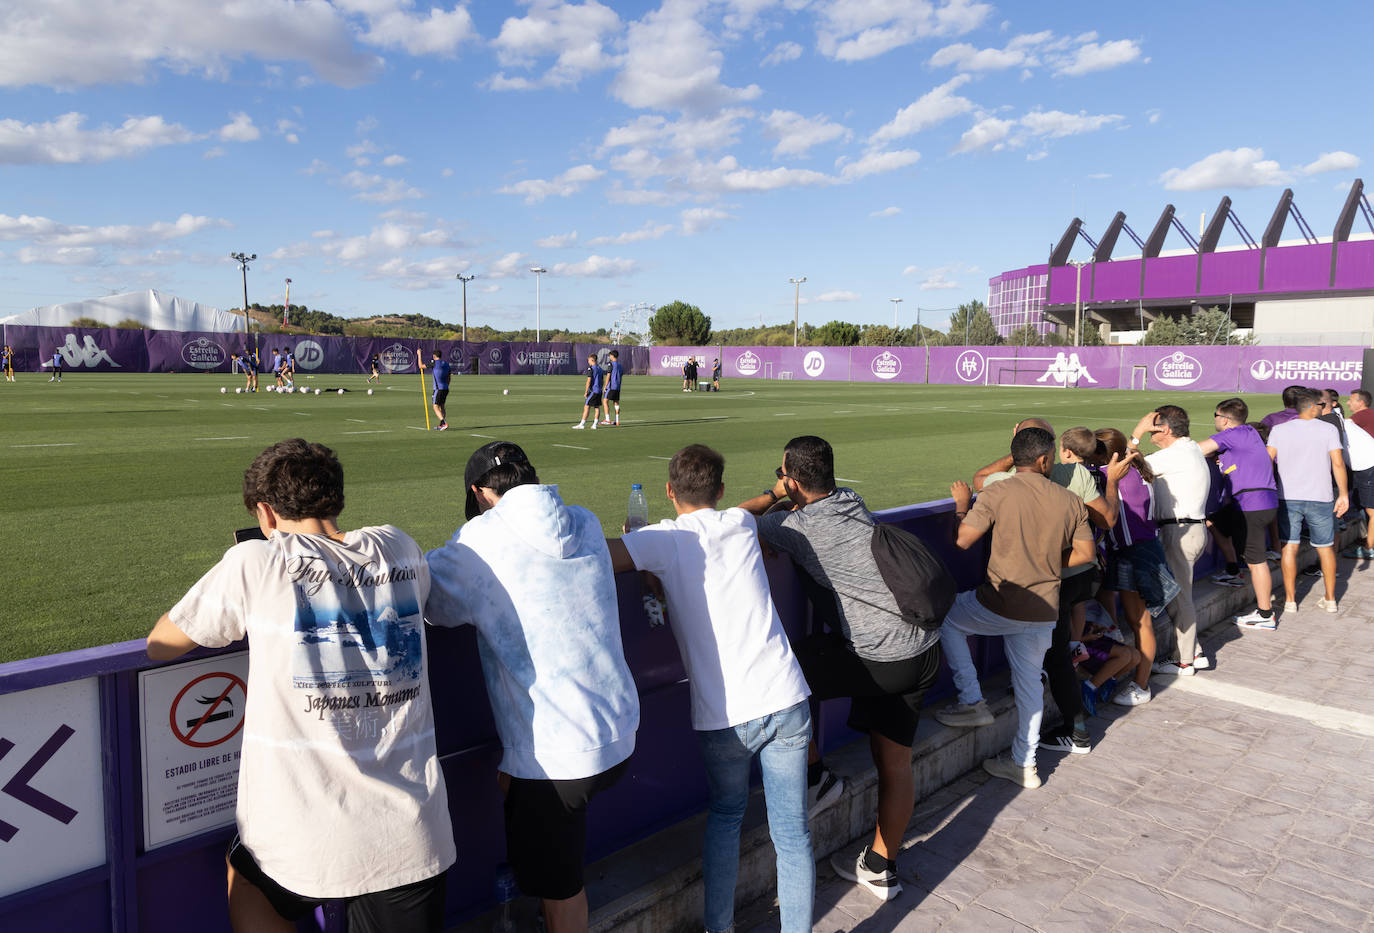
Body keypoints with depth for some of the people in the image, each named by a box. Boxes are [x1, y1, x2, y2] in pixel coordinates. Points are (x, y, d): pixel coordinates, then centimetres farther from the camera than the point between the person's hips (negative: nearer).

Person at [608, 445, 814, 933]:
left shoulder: (666, 540, -4)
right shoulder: (741, 524, 7)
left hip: (722, 713, -1)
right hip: (784, 698, 2)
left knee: (725, 815, 24)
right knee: (792, 829, 11)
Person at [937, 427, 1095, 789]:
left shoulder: (998, 494, -13)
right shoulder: (1071, 501, 2)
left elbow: (962, 540, -14)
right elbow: (1086, 553, 6)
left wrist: (962, 504, 3)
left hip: (1001, 605, -5)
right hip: (1044, 609, 5)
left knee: (946, 618, 21)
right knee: (1029, 681, 19)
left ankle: (971, 701, 16)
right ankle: (1023, 763, 30)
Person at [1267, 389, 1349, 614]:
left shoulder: (1279, 430, 1)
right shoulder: (1328, 429, -2)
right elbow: (1338, 463, -6)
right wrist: (1343, 494, 0)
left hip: (1288, 498, 0)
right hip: (1320, 498, 0)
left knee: (1289, 548, 4)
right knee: (1325, 548, 13)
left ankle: (1290, 600, 7)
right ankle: (1330, 599, 21)